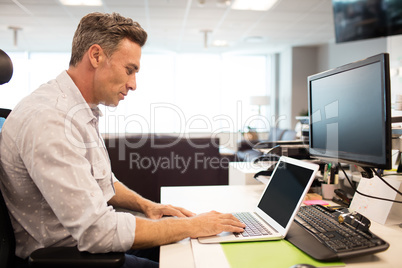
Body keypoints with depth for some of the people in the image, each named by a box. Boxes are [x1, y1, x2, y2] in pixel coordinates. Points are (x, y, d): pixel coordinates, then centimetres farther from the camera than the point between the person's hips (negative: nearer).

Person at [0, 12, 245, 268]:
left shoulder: (82, 112, 6)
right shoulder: (47, 118, -27)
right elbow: (97, 231, -31)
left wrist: (146, 205, 2)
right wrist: (193, 226, -24)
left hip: (87, 236, 9)